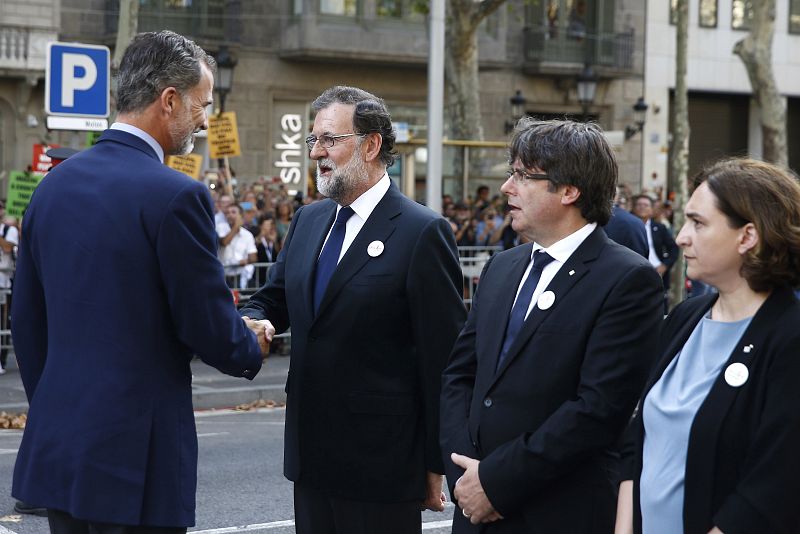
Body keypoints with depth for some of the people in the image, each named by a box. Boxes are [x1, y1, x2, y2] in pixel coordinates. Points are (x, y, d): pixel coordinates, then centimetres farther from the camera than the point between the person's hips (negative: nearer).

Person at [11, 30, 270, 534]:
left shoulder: (54, 184, 7)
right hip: (134, 455, -7)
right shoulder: (176, 196, -15)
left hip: (55, 450, 7)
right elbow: (211, 330, -11)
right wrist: (253, 348, 11)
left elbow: (27, 320, 14)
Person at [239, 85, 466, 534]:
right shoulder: (308, 221, 11)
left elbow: (443, 357, -11)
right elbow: (273, 300, 17)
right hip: (312, 459, 7)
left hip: (381, 463, -6)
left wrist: (436, 463, -10)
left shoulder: (422, 232, -11)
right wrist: (250, 323, -8)